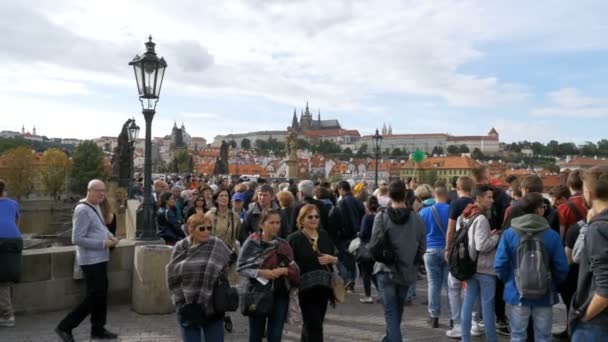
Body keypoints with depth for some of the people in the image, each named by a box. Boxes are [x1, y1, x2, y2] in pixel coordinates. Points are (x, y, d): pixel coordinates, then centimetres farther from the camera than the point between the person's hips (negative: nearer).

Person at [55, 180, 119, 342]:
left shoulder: (95, 207, 11)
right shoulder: (83, 210, -19)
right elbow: (77, 239, -23)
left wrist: (110, 236, 3)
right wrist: (103, 243, -22)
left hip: (100, 258, 10)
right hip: (91, 260, -10)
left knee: (101, 294, 15)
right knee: (95, 296, -4)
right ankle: (65, 326, 7)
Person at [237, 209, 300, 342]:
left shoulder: (283, 245, 3)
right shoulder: (251, 243, -6)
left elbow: (295, 270, 5)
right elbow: (240, 267, -8)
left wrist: (284, 270, -16)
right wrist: (260, 272, -21)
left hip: (280, 295, 2)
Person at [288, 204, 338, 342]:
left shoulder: (324, 235, 8)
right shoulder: (294, 238, -8)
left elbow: (336, 258, 14)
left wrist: (330, 258, -8)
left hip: (323, 287, 6)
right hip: (306, 288, -5)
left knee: (310, 324, 19)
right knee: (314, 325, -6)